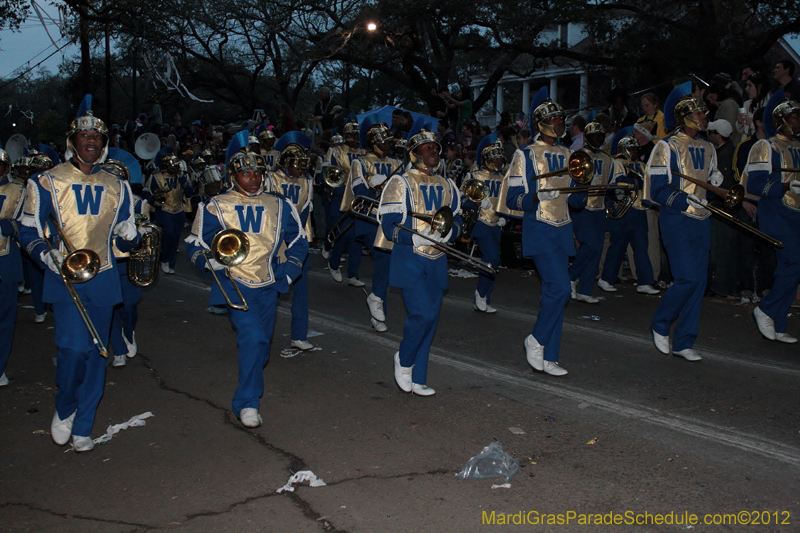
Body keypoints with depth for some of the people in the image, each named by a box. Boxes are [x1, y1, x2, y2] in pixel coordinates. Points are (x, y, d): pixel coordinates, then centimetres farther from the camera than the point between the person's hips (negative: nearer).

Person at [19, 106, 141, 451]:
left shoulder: (117, 187, 11)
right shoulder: (47, 183, 0)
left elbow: (126, 236, 18)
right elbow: (29, 232, 0)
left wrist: (129, 239, -4)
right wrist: (48, 255, -18)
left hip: (102, 278, 4)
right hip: (65, 279, -3)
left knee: (95, 352, 6)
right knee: (74, 346, -17)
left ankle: (82, 427, 20)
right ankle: (64, 410, 12)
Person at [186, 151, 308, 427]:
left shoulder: (279, 205, 7)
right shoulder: (215, 207, -2)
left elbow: (299, 242, 18)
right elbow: (195, 244, 4)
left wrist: (288, 272, 5)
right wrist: (210, 261, -18)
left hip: (268, 287, 4)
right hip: (236, 285, -4)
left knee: (262, 342, 14)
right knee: (252, 336, -23)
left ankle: (252, 382, 45)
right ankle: (247, 403, -12)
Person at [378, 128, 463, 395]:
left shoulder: (447, 185, 15)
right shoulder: (401, 183, -4)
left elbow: (457, 220, 17)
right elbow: (389, 225, -12)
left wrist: (448, 228, -8)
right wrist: (420, 235, -27)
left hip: (437, 262, 6)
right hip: (410, 260, -6)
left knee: (430, 319, 6)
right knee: (422, 313, -17)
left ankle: (416, 379, 18)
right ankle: (403, 361, 11)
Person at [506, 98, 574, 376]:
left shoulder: (566, 154, 16)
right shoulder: (525, 155, -3)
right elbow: (512, 198, -10)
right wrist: (534, 199, -27)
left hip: (563, 231, 7)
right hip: (539, 231, -6)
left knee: (554, 293, 6)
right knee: (560, 288, -19)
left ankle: (548, 358, 12)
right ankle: (536, 340, 2)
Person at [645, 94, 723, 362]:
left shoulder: (707, 148, 15)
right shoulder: (666, 147, -6)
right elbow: (657, 191, -11)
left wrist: (715, 180, 2)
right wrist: (686, 200, -24)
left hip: (701, 221, 7)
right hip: (676, 221, -7)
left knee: (699, 281, 3)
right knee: (688, 278, -14)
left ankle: (684, 342, 11)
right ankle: (660, 323, 12)